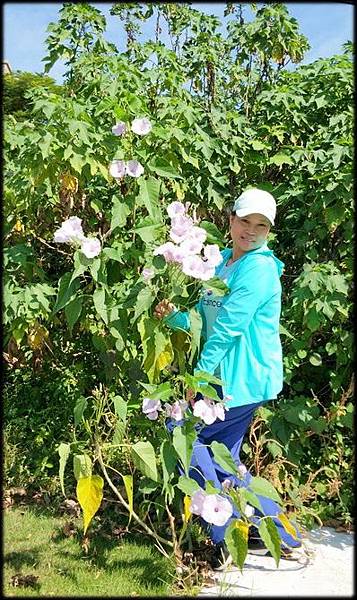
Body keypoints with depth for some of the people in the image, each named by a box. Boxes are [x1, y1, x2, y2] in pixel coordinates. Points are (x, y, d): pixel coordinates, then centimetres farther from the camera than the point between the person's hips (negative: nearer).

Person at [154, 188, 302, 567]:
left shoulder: (259, 268, -17)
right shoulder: (222, 262, 11)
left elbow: (228, 327, -23)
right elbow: (204, 318, 11)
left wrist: (200, 376, -21)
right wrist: (173, 316, -8)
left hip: (245, 379, -9)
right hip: (230, 377, 9)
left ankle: (228, 532, 8)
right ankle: (279, 533, 29)